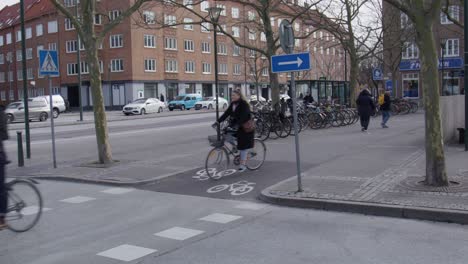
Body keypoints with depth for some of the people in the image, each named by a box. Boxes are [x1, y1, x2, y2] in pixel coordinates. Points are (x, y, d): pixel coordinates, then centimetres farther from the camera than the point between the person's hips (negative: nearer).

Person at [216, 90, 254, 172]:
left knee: (243, 145, -6)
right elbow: (226, 113, -1)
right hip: (235, 126, 8)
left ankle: (242, 165, 0)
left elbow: (243, 116, -29)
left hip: (245, 128, -8)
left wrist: (237, 125, -41)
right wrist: (218, 121, -12)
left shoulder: (244, 104, -17)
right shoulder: (232, 104, 6)